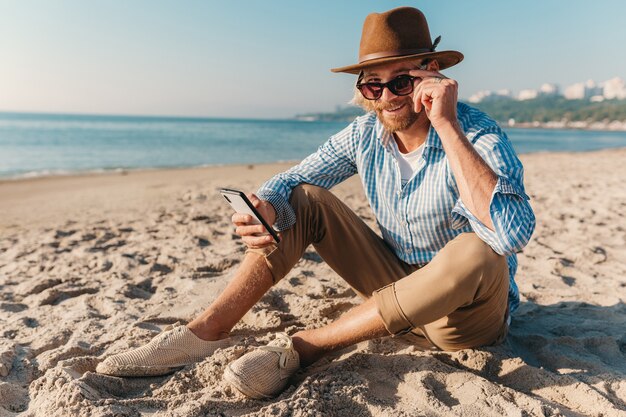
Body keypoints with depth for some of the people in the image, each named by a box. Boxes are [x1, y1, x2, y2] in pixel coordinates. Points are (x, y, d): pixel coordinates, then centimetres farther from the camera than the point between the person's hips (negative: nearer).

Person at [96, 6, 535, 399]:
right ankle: (206, 332, -16)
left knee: (474, 252, -38)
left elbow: (513, 234, -39)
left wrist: (447, 126, -36)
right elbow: (290, 181, -4)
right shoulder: (365, 135, -7)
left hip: (471, 309, -3)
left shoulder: (481, 136, -22)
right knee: (305, 200, -7)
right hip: (397, 287, 4)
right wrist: (262, 207, -28)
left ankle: (302, 347, -25)